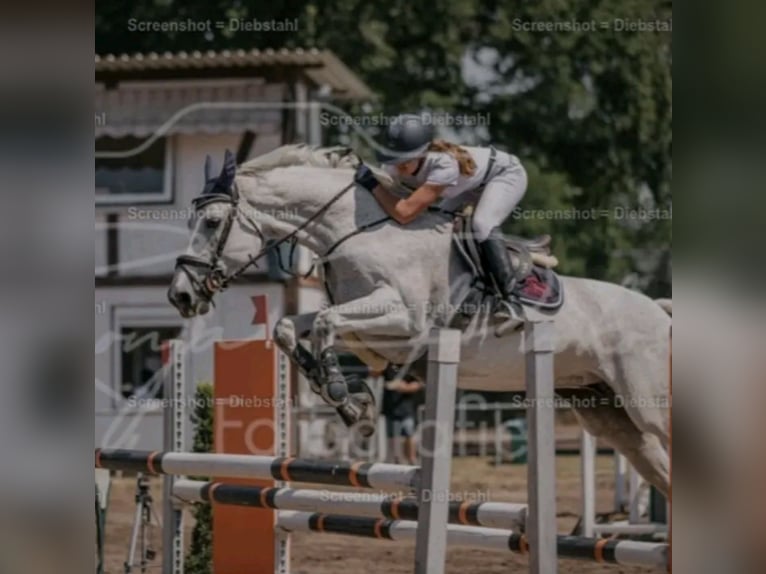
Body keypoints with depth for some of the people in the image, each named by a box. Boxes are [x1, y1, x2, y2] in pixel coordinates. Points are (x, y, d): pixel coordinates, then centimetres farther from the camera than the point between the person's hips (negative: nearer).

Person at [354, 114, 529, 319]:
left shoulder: (444, 165, -44)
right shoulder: (395, 167, -23)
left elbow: (404, 213, -47)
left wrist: (372, 184, -39)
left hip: (506, 172, -8)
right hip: (473, 183, 8)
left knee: (483, 225, -30)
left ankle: (509, 298, -24)